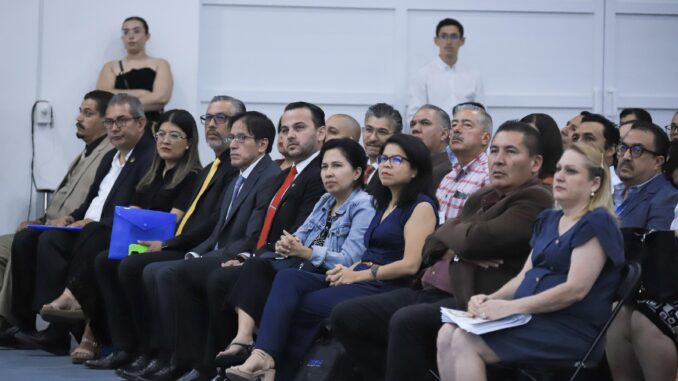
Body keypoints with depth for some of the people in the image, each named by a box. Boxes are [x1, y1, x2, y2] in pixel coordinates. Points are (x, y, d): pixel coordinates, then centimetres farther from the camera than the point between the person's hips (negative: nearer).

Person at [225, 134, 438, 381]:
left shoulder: (421, 206, -3)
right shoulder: (385, 204, 24)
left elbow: (410, 264, -13)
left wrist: (357, 275, -10)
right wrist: (348, 271, -2)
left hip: (386, 287, -8)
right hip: (360, 280, 8)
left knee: (303, 306, -21)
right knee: (287, 279, -18)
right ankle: (263, 356, -34)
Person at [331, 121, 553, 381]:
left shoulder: (536, 201, -7)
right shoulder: (480, 198, 22)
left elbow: (476, 239, -19)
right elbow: (433, 245, 18)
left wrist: (449, 231, 4)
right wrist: (457, 250, -5)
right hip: (427, 292, 9)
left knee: (406, 321, -35)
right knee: (344, 316, -3)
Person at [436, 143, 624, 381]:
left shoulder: (597, 223, -7)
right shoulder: (547, 220, 21)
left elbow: (575, 289, -17)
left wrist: (510, 307, -21)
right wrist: (490, 299, -2)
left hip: (572, 330, -8)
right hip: (534, 318, 8)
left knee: (465, 342, -23)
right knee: (447, 334, -12)